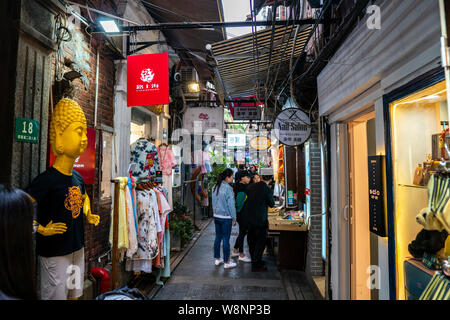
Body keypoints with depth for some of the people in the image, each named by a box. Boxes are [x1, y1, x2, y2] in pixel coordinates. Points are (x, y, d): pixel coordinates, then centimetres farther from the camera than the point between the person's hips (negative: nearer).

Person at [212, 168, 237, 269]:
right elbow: (231, 204, -15)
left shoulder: (215, 187, 5)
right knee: (226, 239, 2)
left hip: (216, 216, 7)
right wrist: (234, 219, -8)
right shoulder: (228, 188, -17)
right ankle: (226, 262, 11)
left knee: (218, 237, 16)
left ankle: (217, 259, 26)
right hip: (226, 217, -7)